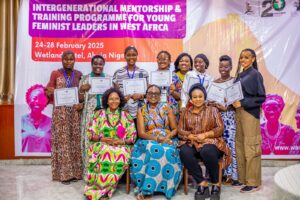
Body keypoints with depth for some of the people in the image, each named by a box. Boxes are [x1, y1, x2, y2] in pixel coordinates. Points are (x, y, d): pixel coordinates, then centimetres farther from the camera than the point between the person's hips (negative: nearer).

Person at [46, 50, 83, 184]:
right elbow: (48, 92, 4)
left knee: (75, 139, 4)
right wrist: (49, 92, -19)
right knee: (62, 140, -2)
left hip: (75, 111, 2)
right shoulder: (55, 74, 2)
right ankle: (64, 173, 6)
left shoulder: (78, 74, 9)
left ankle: (75, 171, 13)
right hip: (60, 112, -2)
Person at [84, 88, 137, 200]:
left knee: (121, 156, -34)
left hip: (121, 147, 0)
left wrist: (122, 141, -12)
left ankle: (98, 190, -25)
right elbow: (90, 133, 5)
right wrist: (102, 139, -12)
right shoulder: (99, 114, 10)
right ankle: (103, 191, -23)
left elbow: (133, 136, 7)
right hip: (101, 145, 0)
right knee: (105, 154, -35)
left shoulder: (126, 116, 11)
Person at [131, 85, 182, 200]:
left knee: (166, 151, -34)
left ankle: (146, 189, -29)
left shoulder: (166, 108, 10)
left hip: (167, 141, 1)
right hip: (148, 141, -1)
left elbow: (175, 129, 8)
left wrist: (166, 138, -13)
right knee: (152, 149, -36)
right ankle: (149, 187, -27)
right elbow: (141, 133, -2)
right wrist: (157, 138, -18)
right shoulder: (141, 111, 8)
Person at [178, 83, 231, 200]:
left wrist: (205, 134, -14)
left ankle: (216, 184, -14)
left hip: (210, 142, -2)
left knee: (207, 152, -38)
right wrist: (191, 136, -12)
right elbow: (180, 131, 9)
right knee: (184, 152, -33)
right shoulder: (185, 112, 16)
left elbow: (220, 128, 1)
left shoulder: (213, 110, 11)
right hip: (191, 143, 2)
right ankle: (202, 184, -23)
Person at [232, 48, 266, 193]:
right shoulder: (239, 75, 14)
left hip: (250, 114, -7)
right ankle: (243, 178, 20)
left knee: (250, 148, -3)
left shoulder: (255, 74, -7)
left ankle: (253, 182, 7)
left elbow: (261, 97, -11)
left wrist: (242, 103, -17)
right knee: (239, 146, 9)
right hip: (239, 112, 8)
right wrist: (234, 101, 2)